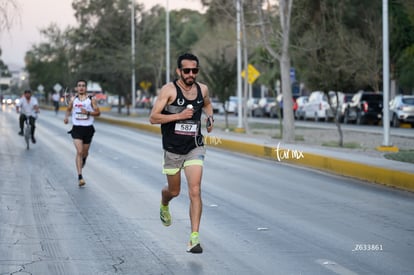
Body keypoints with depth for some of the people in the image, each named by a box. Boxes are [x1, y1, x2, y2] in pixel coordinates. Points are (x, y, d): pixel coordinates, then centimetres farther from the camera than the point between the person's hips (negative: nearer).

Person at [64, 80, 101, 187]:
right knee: (79, 151, -15)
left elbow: (98, 112, -1)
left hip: (88, 128, 1)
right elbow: (69, 110, 19)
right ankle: (80, 176, -16)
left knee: (85, 152, 14)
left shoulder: (91, 99, -1)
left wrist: (88, 112, -18)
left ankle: (83, 161, 52)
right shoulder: (73, 100, 4)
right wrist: (66, 117, -1)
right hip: (77, 128, -1)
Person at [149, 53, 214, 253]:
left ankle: (194, 237, -13)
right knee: (174, 191, 16)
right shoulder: (169, 90, -12)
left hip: (195, 148, 2)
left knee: (195, 191, -13)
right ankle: (164, 205, 53)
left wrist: (210, 118, 4)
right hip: (173, 149, -2)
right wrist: (179, 115, -25)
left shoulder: (202, 89, 1)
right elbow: (153, 118, -16)